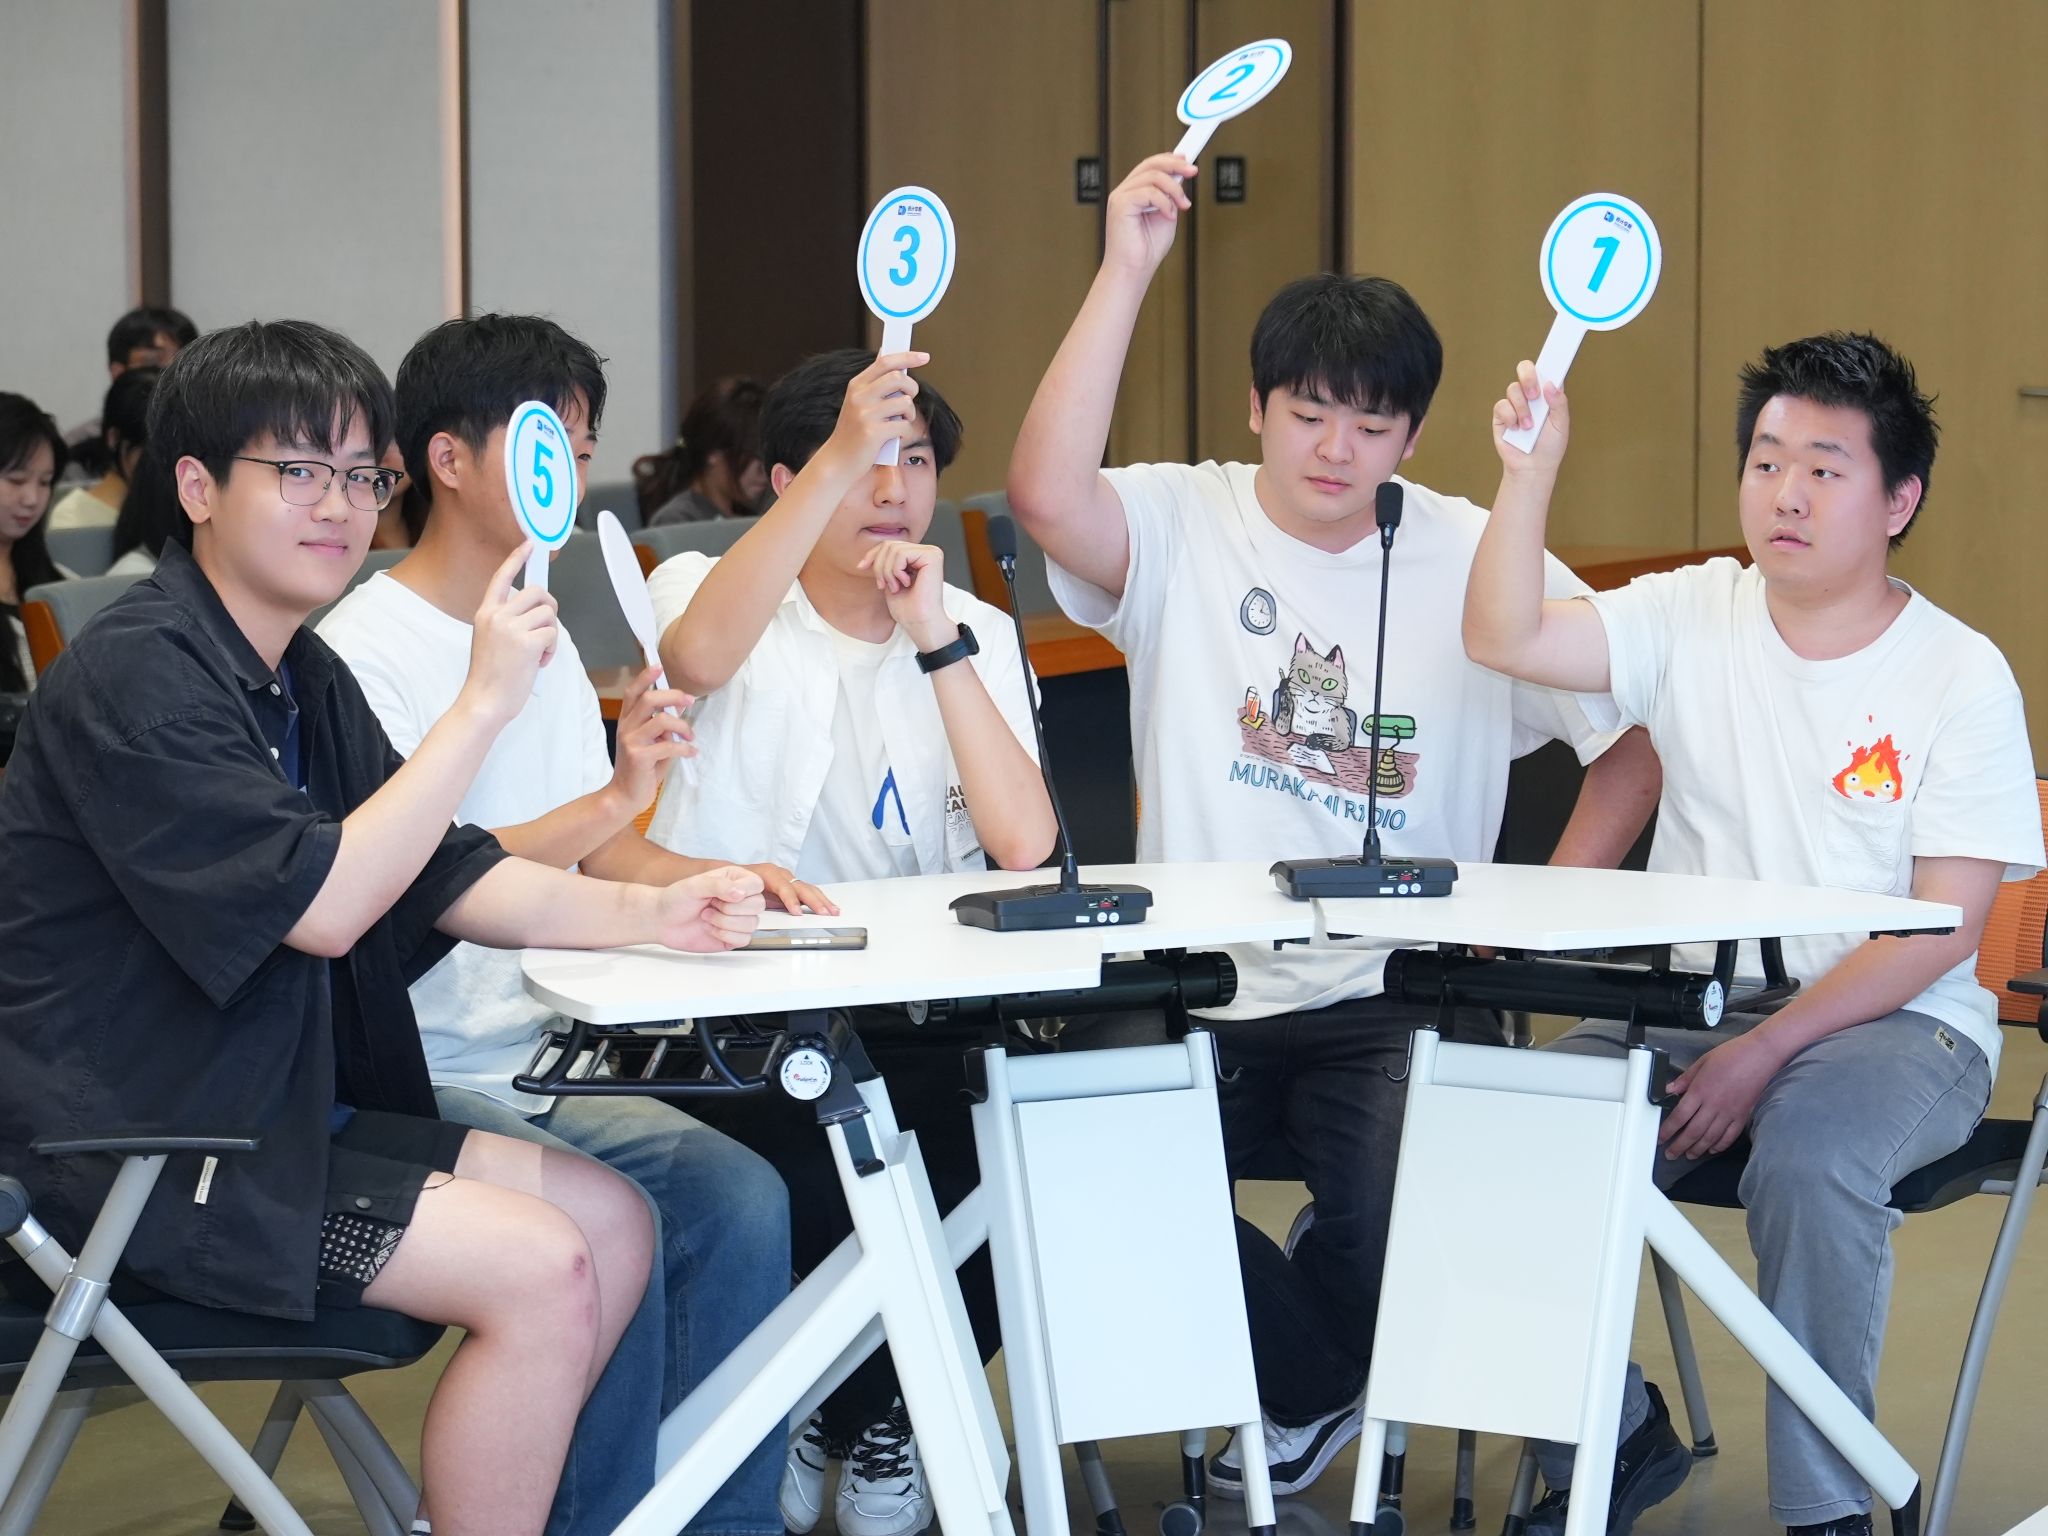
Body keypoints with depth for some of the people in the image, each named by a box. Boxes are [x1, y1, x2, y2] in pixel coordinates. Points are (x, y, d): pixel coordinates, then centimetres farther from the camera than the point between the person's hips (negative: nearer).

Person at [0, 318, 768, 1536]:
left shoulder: (300, 678, 13)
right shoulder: (136, 679, -18)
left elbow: (447, 878, 10)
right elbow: (319, 905, -25)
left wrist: (647, 915, -6)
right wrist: (486, 703, -26)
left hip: (270, 1111, 10)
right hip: (123, 1152, -10)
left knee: (614, 1221, 5)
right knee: (538, 1268, -19)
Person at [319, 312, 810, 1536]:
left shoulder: (544, 636, 16)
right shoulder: (363, 652, -11)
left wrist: (714, 876, -2)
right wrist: (611, 798, -30)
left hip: (541, 1065, 7)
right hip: (420, 1080, -7)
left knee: (741, 1198, -13)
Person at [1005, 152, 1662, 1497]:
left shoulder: (1475, 560, 3)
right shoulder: (1181, 526, 0)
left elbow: (1638, 738, 6)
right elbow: (1047, 495, -23)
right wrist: (1127, 272, -23)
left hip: (1398, 996, 0)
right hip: (1201, 985, 0)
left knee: (1401, 1220, -26)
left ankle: (1299, 1388, 14)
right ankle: (1315, 1384, 9)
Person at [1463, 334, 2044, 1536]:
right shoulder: (1695, 618, 4)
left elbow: (1944, 928, -11)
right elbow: (1505, 639, -8)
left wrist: (1769, 1050, -19)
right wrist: (1532, 472, -20)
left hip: (1894, 1026, -4)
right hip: (1690, 1005, 4)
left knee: (1806, 1155, -36)